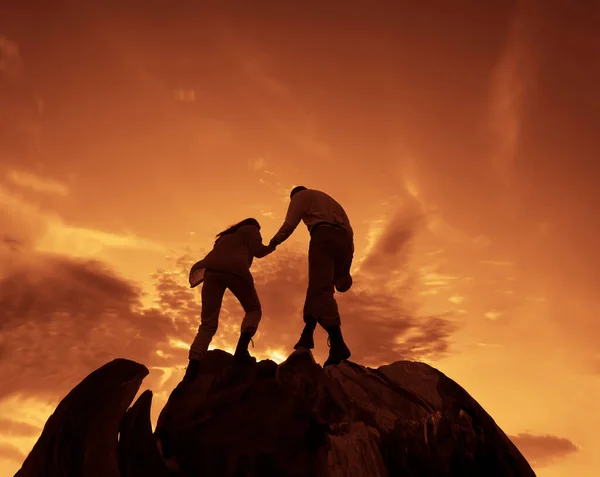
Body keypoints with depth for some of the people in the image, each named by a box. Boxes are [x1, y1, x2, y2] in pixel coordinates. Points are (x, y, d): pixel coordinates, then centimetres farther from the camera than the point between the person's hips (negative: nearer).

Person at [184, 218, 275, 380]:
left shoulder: (225, 235, 41)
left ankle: (192, 369, -21)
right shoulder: (251, 229, 26)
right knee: (254, 310, 17)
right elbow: (257, 251, 11)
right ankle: (241, 348, -9)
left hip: (212, 270, 4)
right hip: (235, 270, -4)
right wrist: (273, 245, 26)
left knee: (208, 323, -2)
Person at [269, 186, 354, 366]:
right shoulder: (331, 201, 38)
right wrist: (346, 266, 24)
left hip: (323, 237, -7)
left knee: (320, 289, -16)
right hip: (344, 241, 7)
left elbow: (289, 224, 7)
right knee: (318, 287, 17)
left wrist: (274, 241, 24)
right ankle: (307, 333, 4)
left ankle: (337, 343, -32)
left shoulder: (300, 196, 22)